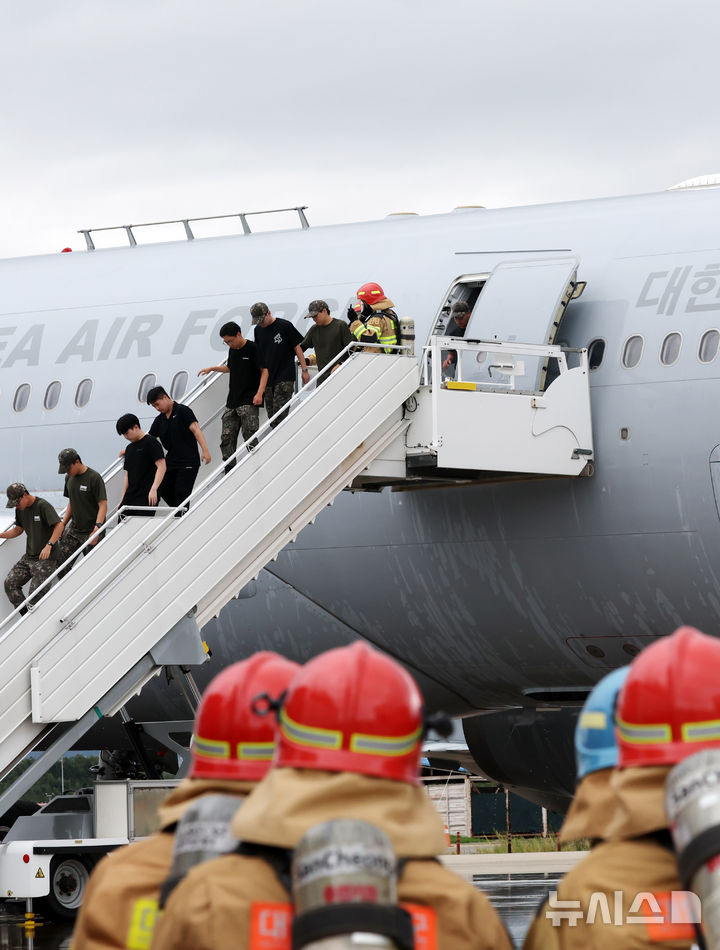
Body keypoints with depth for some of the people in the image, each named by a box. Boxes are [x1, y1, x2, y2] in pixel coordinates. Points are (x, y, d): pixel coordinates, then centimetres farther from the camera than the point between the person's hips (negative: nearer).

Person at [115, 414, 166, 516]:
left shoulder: (151, 442, -5)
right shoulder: (130, 448, 19)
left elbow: (161, 467, -13)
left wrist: (153, 489, -24)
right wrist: (122, 500, 18)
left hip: (147, 497, -8)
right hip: (130, 498, 8)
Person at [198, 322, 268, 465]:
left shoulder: (252, 349, -9)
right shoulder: (233, 350, 13)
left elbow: (264, 371, -10)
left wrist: (259, 393, -19)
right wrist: (212, 369, 22)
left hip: (249, 401, -8)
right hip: (232, 402, 8)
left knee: (250, 436, -12)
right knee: (227, 437, 3)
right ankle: (229, 468, 7)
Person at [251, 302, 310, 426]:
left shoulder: (285, 326, -7)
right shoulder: (258, 330, 10)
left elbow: (297, 348, -2)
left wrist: (304, 370, -3)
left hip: (285, 378, -6)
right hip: (267, 378, 6)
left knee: (280, 415, -14)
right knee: (271, 415, 6)